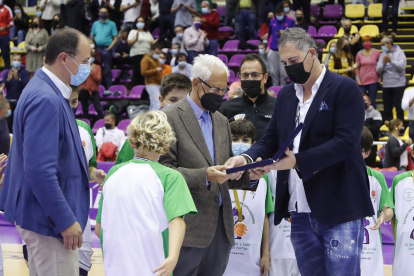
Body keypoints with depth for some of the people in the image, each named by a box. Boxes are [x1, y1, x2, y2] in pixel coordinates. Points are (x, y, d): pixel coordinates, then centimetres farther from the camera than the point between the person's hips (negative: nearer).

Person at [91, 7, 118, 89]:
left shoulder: (111, 24, 2)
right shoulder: (95, 24, 14)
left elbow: (115, 38, -2)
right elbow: (92, 37, 15)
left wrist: (109, 48, -11)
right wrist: (93, 47, 1)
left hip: (106, 49, -4)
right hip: (97, 49, 4)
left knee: (107, 70, -4)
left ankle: (108, 89, -4)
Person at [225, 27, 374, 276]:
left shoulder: (344, 89, -6)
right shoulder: (285, 95, 16)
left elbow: (345, 142, -16)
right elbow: (270, 140, 14)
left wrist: (297, 161, -23)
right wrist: (247, 158, -8)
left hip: (339, 212, -6)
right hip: (301, 213, 7)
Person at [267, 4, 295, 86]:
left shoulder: (290, 21, 2)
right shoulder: (272, 21, 13)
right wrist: (268, 47, 13)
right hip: (273, 50, 3)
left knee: (283, 71, -6)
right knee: (273, 71, 5)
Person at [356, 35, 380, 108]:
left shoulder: (376, 52, 1)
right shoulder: (360, 53, 5)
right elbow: (357, 68, 8)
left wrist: (380, 77, 0)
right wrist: (357, 79, 1)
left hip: (374, 80, -1)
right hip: (362, 81, 1)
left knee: (372, 101, 3)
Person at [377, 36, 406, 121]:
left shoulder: (399, 52, -1)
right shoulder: (383, 54, 10)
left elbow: (402, 66, -14)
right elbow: (378, 70, 4)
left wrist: (391, 61, -21)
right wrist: (383, 63, -14)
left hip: (398, 85, -4)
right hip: (386, 85, 4)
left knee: (399, 107, -2)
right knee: (387, 108, 7)